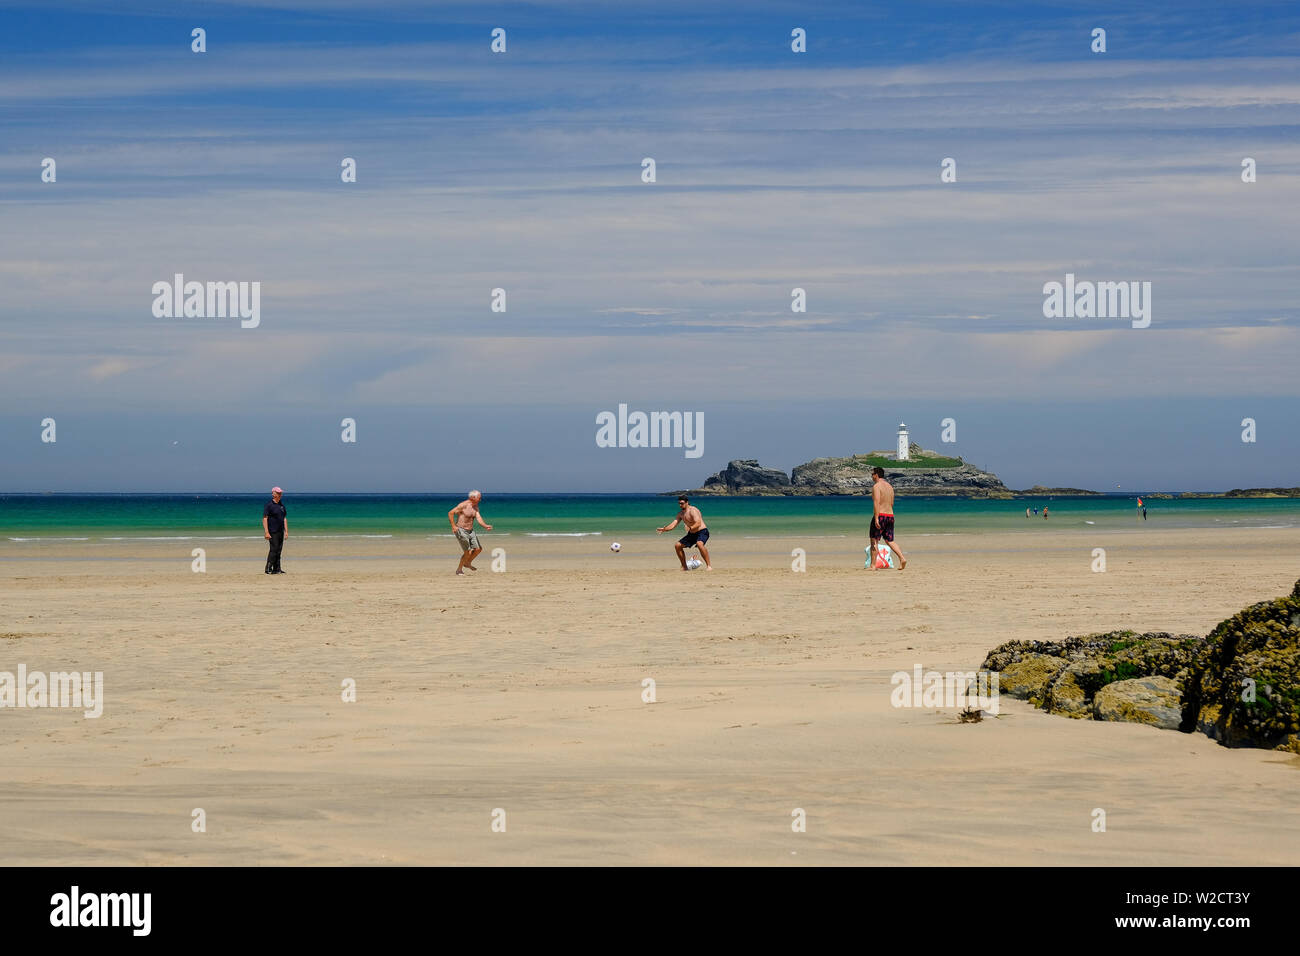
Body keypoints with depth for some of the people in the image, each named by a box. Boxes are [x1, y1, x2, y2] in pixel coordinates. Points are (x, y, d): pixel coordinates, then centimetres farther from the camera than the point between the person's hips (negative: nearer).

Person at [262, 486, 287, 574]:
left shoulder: (282, 505, 14)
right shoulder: (269, 505, -8)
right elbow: (264, 518, -11)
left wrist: (286, 531, 13)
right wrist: (266, 532, -18)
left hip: (280, 531, 7)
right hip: (273, 532, -7)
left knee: (279, 550, 7)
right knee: (273, 549, -12)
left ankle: (277, 569, 11)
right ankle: (268, 568, -7)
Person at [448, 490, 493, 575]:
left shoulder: (475, 507, 6)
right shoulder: (463, 505, -18)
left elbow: (478, 518, -4)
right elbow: (450, 513, -19)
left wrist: (485, 526, -22)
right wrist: (453, 526, -24)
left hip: (470, 531, 8)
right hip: (461, 531, -8)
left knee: (478, 549, 4)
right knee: (468, 552, -11)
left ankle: (467, 563, 26)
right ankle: (459, 569, 5)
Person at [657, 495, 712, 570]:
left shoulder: (693, 510, -20)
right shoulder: (681, 513, 7)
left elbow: (698, 524, -31)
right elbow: (673, 524, 5)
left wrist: (690, 528, -45)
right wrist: (664, 529, -11)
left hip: (702, 531, -9)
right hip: (692, 533, 9)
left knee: (699, 544, -38)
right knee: (678, 545, 4)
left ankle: (709, 566, -32)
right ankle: (684, 567, 14)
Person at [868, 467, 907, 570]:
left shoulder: (876, 486, -9)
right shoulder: (889, 486, 16)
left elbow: (876, 503, -20)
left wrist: (876, 518, -24)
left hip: (880, 515, -7)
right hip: (890, 515, 7)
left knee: (874, 540, 1)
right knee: (890, 540, 11)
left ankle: (873, 565, 1)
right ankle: (902, 558, -8)